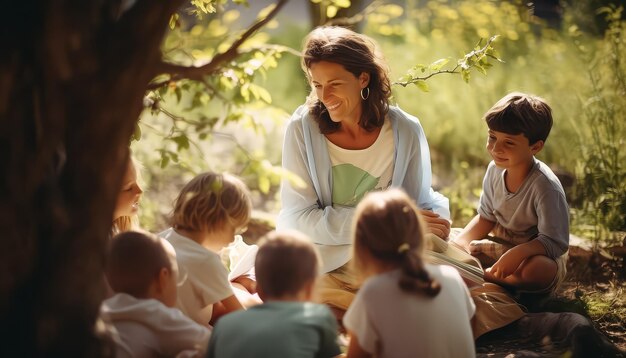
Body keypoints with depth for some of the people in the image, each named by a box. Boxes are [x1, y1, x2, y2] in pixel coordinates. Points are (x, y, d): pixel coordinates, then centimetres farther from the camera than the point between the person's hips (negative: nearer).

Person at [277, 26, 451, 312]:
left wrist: (439, 217, -18)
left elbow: (422, 201, 8)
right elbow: (298, 218, -12)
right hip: (319, 265, -2)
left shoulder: (405, 132, -3)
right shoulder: (302, 129, -8)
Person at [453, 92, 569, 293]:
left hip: (537, 255, -6)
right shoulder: (495, 170, -7)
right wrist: (461, 241, -11)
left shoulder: (546, 186, -27)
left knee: (536, 269, -40)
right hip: (501, 246, 6)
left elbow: (554, 242, -26)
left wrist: (518, 253, -41)